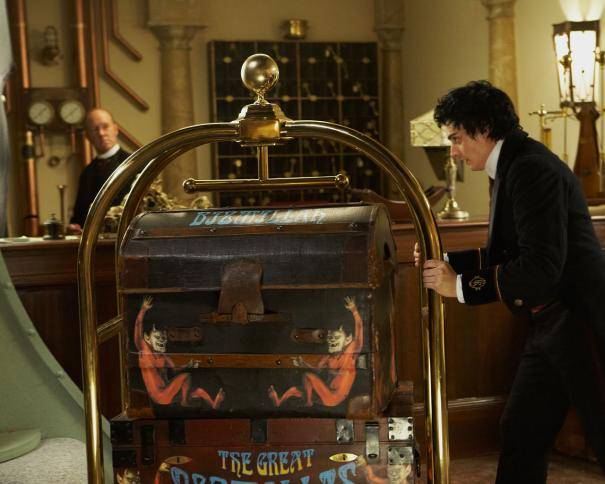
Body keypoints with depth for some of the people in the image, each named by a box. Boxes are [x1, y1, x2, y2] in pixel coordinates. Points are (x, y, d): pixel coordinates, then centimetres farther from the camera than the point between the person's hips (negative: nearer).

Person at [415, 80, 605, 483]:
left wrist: (461, 285, -20)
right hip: (550, 326, 10)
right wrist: (448, 263, 6)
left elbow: (542, 266, -26)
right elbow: (504, 255, 18)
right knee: (520, 433, 14)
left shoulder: (533, 169, -19)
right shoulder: (510, 169, 12)